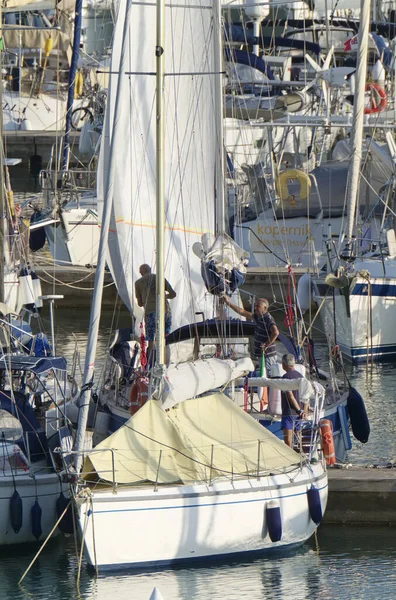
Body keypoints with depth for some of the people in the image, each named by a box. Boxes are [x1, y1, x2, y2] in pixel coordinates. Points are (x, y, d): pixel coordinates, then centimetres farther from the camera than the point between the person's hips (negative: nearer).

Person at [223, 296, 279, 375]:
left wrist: (266, 345, -26)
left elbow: (275, 332, -34)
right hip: (261, 354, 10)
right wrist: (229, 303, 17)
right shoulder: (257, 317, 11)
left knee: (269, 377, -10)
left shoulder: (268, 319, -17)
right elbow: (243, 312, 19)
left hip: (268, 356, -10)